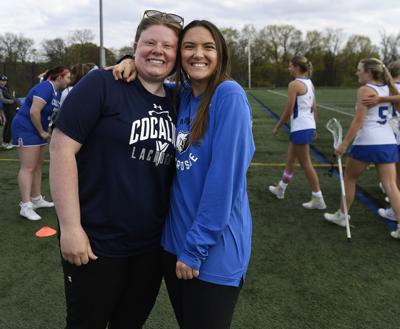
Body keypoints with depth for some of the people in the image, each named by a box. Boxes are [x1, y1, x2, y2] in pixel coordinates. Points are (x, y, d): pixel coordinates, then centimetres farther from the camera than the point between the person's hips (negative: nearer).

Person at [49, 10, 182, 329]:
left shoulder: (176, 101, 5)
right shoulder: (102, 84, -13)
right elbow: (62, 149, -16)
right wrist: (71, 227, -19)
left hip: (153, 244, 6)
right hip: (96, 242, -5)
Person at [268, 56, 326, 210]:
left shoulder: (294, 84, -14)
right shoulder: (309, 83, 11)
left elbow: (288, 111, -15)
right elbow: (314, 108, 14)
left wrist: (277, 126, -5)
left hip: (300, 128, -9)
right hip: (309, 126, 9)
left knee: (306, 164, -2)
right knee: (290, 159, 20)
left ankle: (318, 199, 4)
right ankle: (280, 189, 35)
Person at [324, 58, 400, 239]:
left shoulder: (365, 90, -10)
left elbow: (358, 120, -16)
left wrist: (344, 144, -15)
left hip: (367, 143, -6)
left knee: (349, 178, 14)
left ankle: (341, 216, 26)